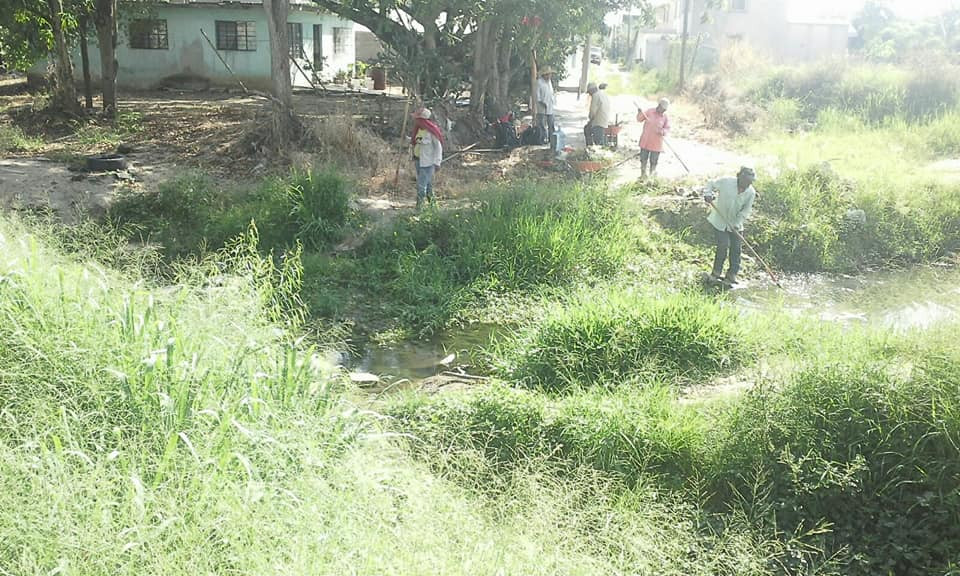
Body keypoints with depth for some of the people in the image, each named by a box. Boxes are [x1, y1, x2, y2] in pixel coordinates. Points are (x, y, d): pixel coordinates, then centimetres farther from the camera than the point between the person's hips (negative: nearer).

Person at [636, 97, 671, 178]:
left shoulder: (665, 117, -2)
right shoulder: (650, 111, 0)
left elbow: (667, 128, 1)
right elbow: (639, 119, 5)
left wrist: (663, 131, -20)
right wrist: (640, 113, -14)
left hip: (656, 143, -1)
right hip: (645, 140, 1)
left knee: (653, 161, 5)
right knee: (643, 159, 8)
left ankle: (652, 175, 20)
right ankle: (643, 174, 22)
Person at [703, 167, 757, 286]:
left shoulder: (751, 192, -7)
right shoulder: (726, 182, -16)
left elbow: (746, 210, -7)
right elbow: (711, 184, -1)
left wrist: (737, 223, -20)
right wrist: (708, 194, -21)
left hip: (736, 224, 4)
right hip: (720, 221, -4)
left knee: (736, 249, 2)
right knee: (723, 246, -10)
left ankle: (731, 276, 13)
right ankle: (716, 273, 8)